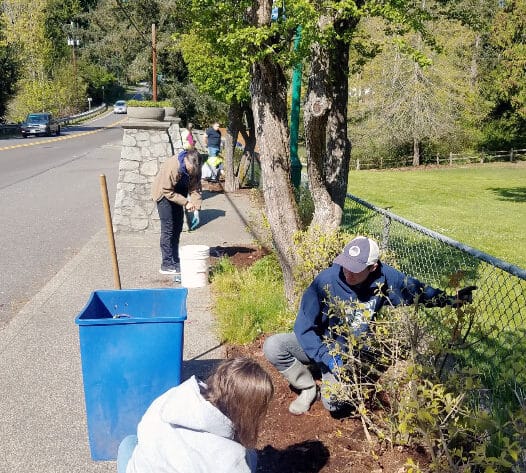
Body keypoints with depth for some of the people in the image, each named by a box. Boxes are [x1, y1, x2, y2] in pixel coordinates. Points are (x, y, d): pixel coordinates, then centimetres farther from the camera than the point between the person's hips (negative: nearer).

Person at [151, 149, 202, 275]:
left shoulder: (195, 168, -16)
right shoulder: (171, 166, -35)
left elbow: (195, 187, -8)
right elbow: (168, 192, -29)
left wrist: (196, 205, -23)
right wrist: (186, 203, -29)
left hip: (178, 193, 7)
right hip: (164, 194, -7)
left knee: (178, 227, 9)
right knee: (168, 229, -11)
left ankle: (175, 261, 19)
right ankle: (167, 265, -6)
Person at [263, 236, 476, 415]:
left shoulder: (385, 278, -20)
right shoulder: (326, 281, -27)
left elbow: (417, 290, 1)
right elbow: (304, 326, -22)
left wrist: (451, 300, -9)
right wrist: (329, 358, -30)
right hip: (322, 345, 0)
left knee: (334, 403, -23)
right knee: (273, 347, -24)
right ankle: (308, 387, 4)